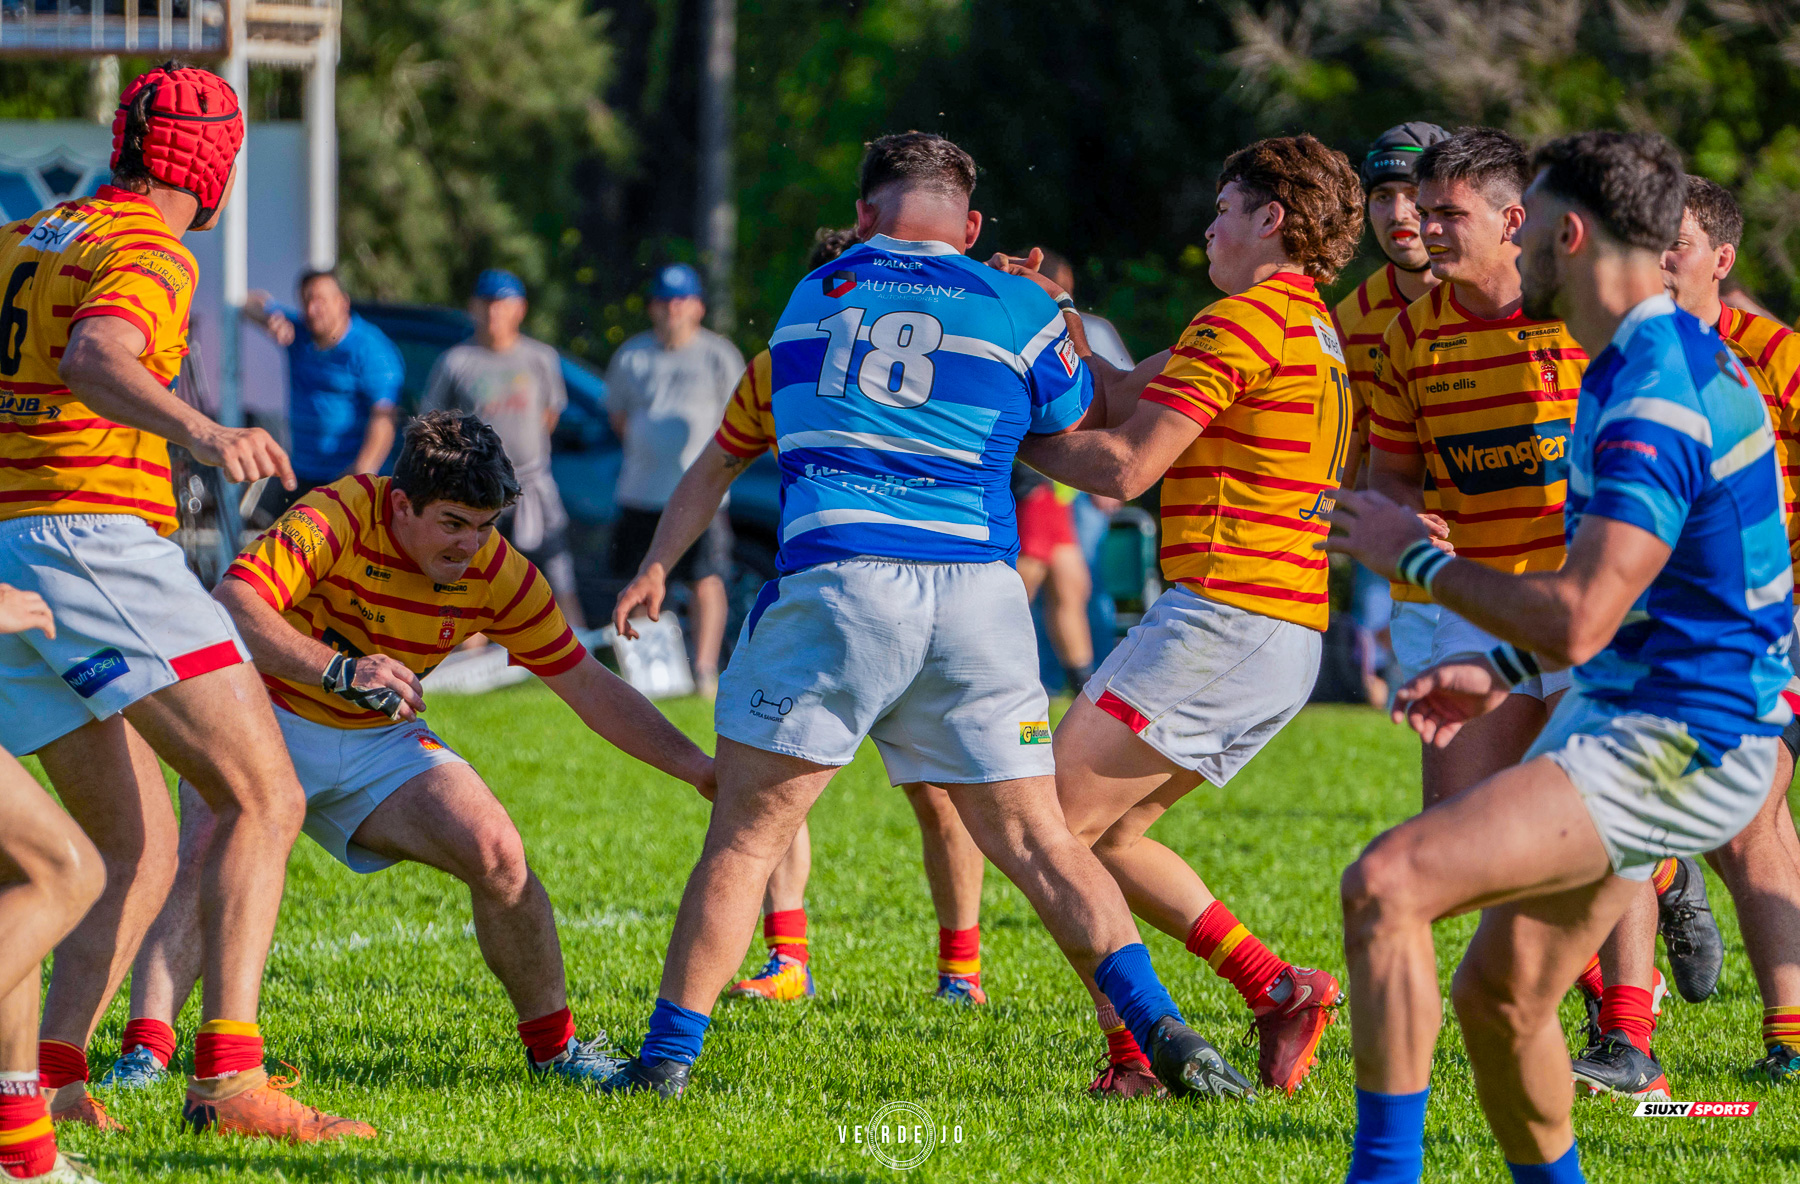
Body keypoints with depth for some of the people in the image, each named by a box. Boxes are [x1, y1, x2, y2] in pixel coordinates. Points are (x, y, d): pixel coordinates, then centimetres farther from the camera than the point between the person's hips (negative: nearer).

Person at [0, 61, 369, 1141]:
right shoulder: (149, 254, -6)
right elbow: (95, 362, -28)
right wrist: (204, 435, -44)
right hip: (97, 542, -9)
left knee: (142, 853, 13)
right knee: (264, 800, -13)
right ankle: (228, 1077, -27)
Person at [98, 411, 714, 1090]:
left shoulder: (498, 575, -10)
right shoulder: (337, 519, -26)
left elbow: (588, 687, -1)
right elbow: (229, 608, -37)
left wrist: (694, 768, -6)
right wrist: (339, 670, -50)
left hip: (377, 741, 4)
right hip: (268, 721, -4)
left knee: (497, 855, -14)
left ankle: (553, 1046, 3)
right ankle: (143, 1053, -34)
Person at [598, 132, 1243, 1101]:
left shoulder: (809, 297, 17)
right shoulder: (1016, 311, 10)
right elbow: (1074, 420, 25)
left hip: (831, 581, -1)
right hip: (977, 592, 1)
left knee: (744, 834, 6)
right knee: (1036, 841, 7)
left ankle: (668, 1056, 2)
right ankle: (1165, 1038, -3)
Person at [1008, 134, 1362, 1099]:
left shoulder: (1246, 321, -11)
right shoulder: (1319, 333, 20)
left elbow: (1126, 466, -13)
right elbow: (1133, 396, 20)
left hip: (1220, 614, -10)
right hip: (1288, 640, 10)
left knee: (1047, 824, -7)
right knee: (1105, 834, 16)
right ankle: (1271, 987, 4)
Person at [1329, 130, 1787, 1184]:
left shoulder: (1654, 405, -21)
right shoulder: (1679, 357, 13)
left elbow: (1575, 621, -28)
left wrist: (1413, 556, -15)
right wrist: (1502, 672, 21)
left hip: (1680, 743, -11)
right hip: (1624, 717, 11)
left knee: (1387, 885, -23)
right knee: (1499, 998, 14)